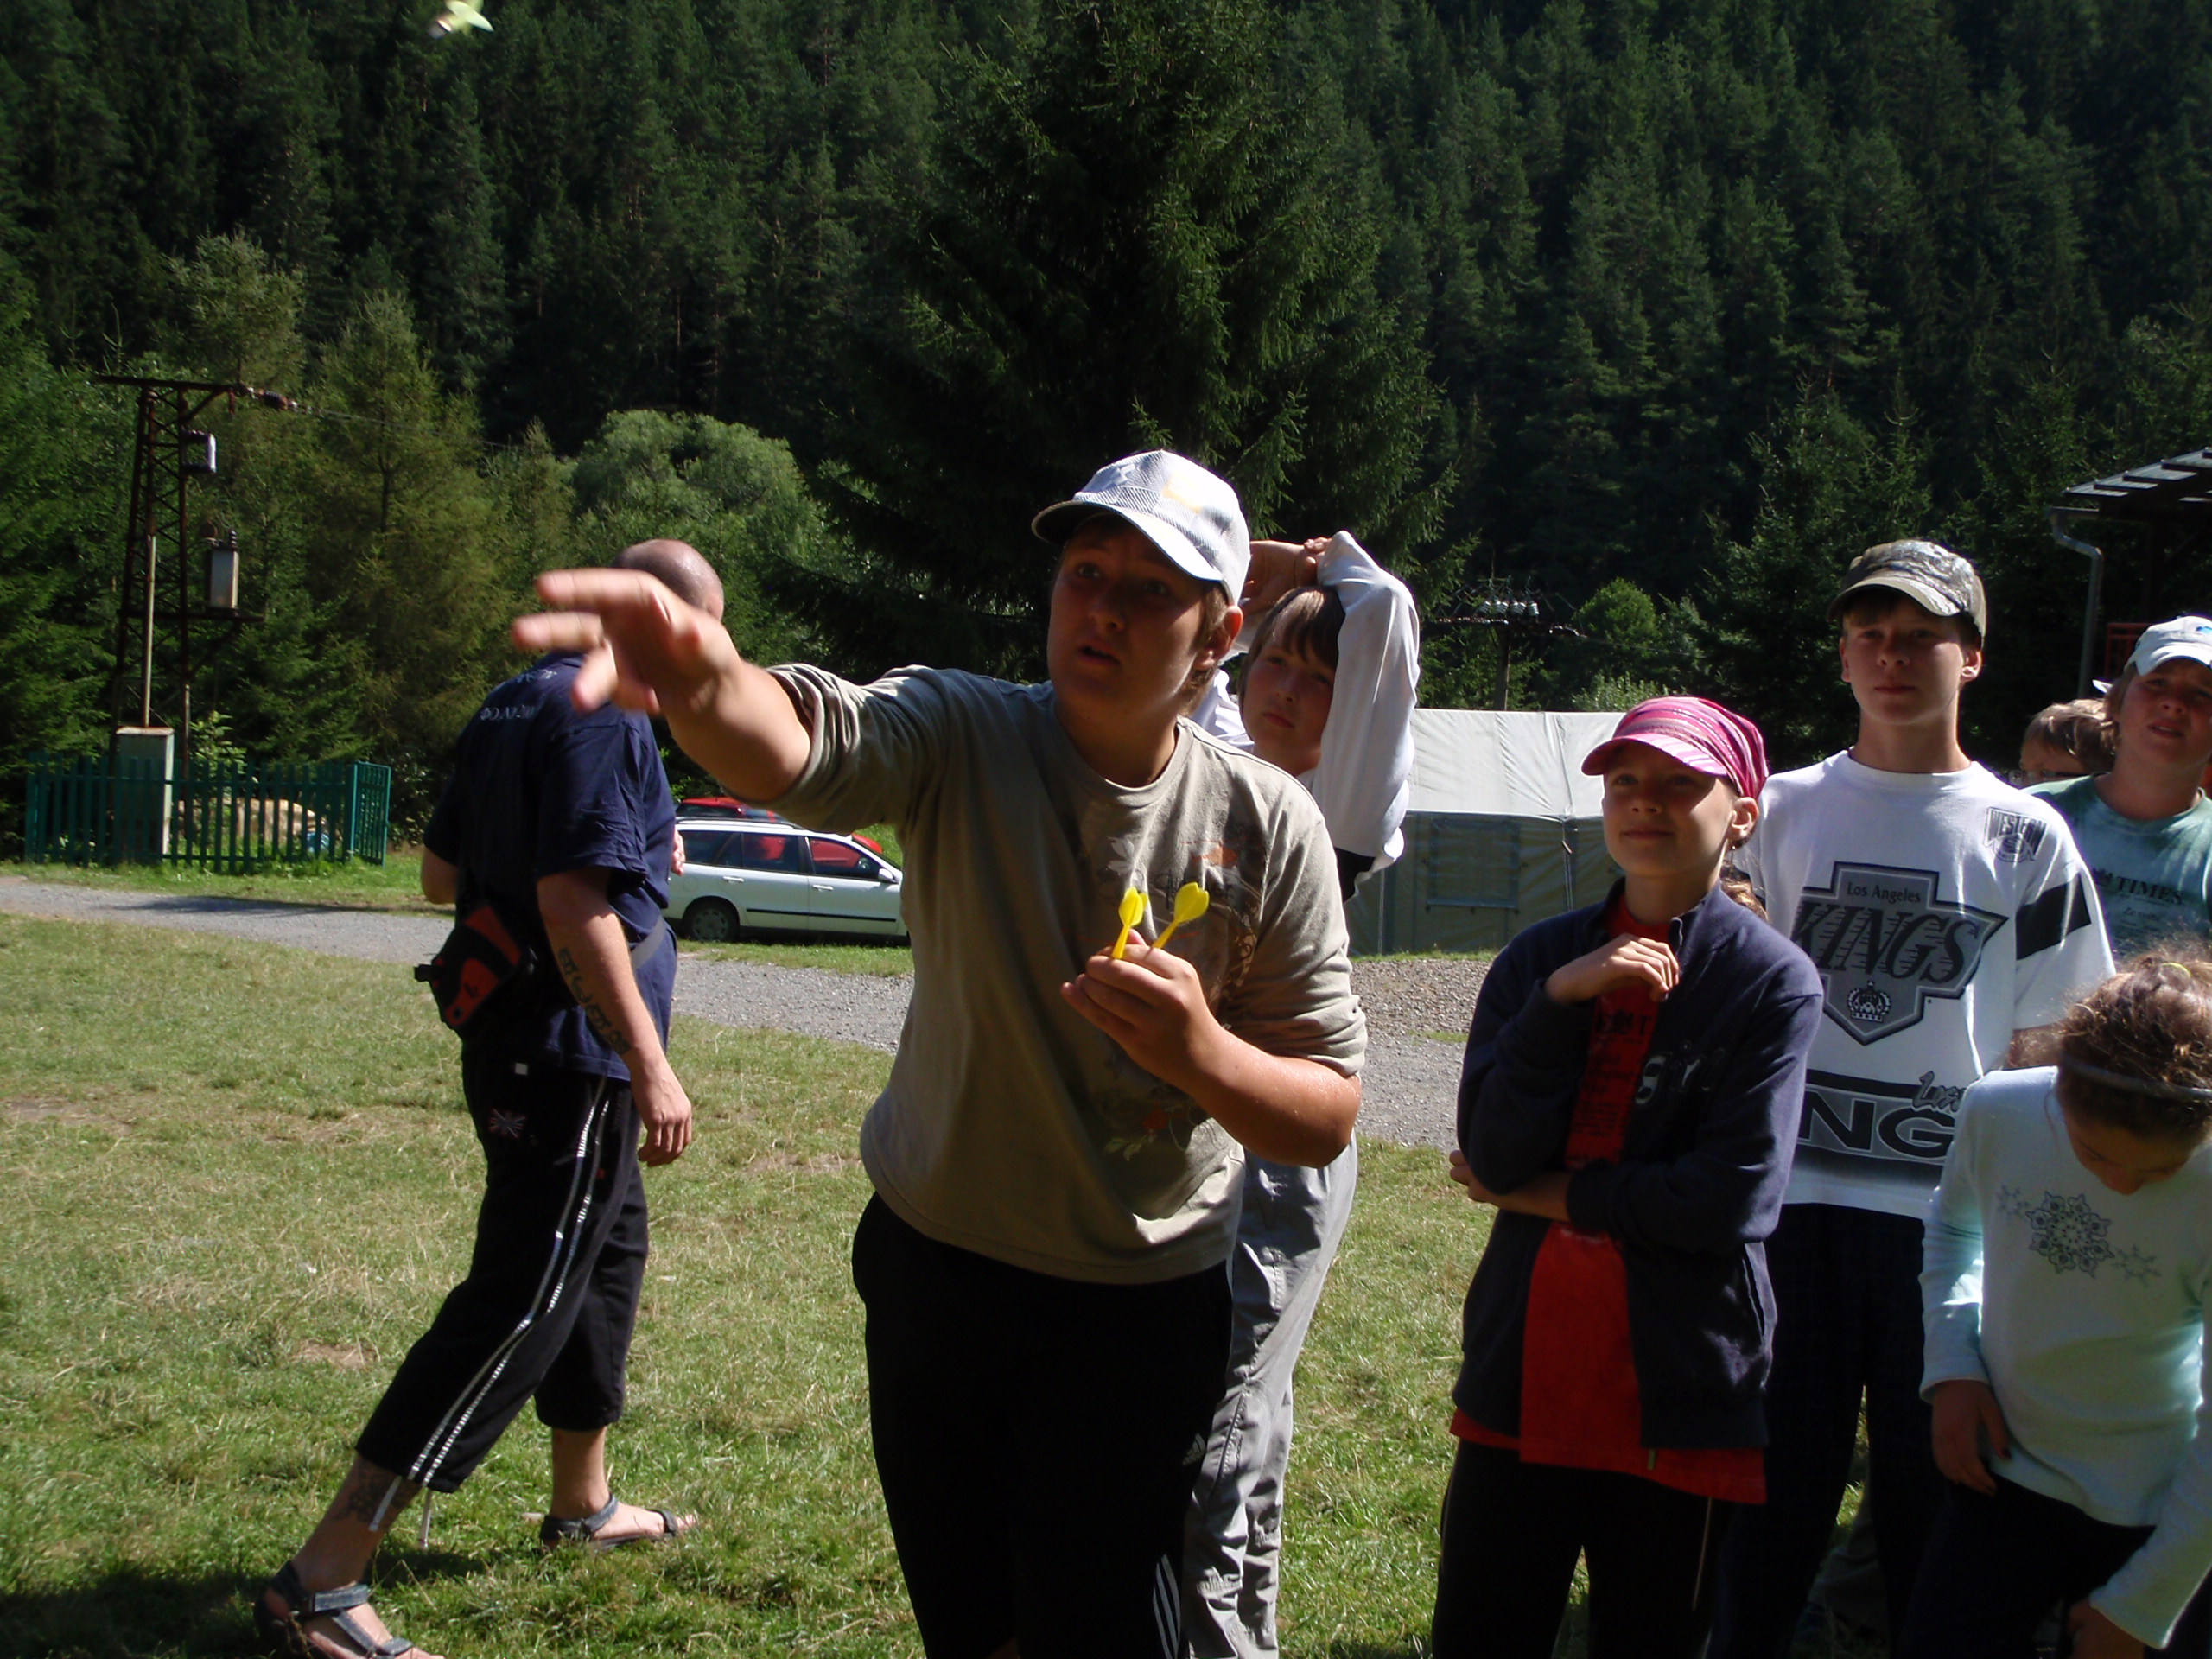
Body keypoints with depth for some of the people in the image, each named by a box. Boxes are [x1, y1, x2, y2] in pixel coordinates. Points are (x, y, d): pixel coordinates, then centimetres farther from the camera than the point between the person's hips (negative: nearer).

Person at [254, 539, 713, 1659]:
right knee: (517, 1313, -10)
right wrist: (648, 1063, -23)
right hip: (572, 1068, -11)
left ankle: (584, 1502, 43)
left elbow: (442, 874, 19)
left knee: (607, 1259, 26)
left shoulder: (513, 707, 13)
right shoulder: (602, 718, -18)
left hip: (516, 1052, 11)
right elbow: (576, 908, -25)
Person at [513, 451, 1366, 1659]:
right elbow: (794, 745, -38)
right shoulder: (961, 741, -14)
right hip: (932, 1274, 1)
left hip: (1137, 1317, -1)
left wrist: (1204, 1053, -28)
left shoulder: (1267, 825, -11)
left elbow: (1327, 1121, -7)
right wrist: (704, 680, -62)